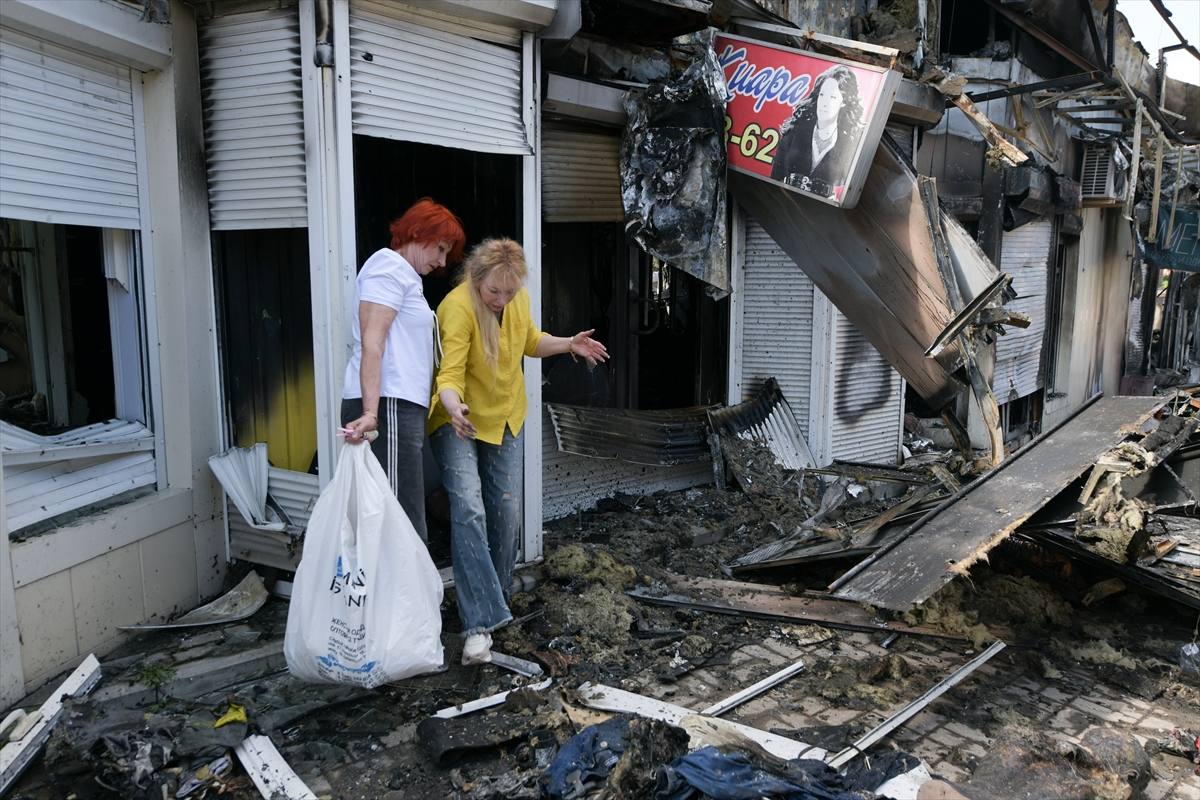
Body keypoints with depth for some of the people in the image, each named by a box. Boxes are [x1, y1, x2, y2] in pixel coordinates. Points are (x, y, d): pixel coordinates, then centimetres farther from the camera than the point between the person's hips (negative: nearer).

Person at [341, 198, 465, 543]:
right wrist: (371, 412, -24)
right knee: (407, 530, -13)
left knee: (405, 522, 7)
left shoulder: (404, 274, 28)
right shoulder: (389, 266, -2)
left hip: (403, 407, 10)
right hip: (388, 407, -10)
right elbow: (371, 344, -14)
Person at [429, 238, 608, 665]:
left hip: (505, 418, 6)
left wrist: (569, 344, -1)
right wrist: (454, 408, -51)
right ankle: (480, 623, -18)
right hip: (458, 422, -6)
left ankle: (494, 598, 29)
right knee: (468, 510, -19)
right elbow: (450, 374, -31)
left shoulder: (519, 299, -5)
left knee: (506, 511, 7)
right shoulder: (458, 308, -25)